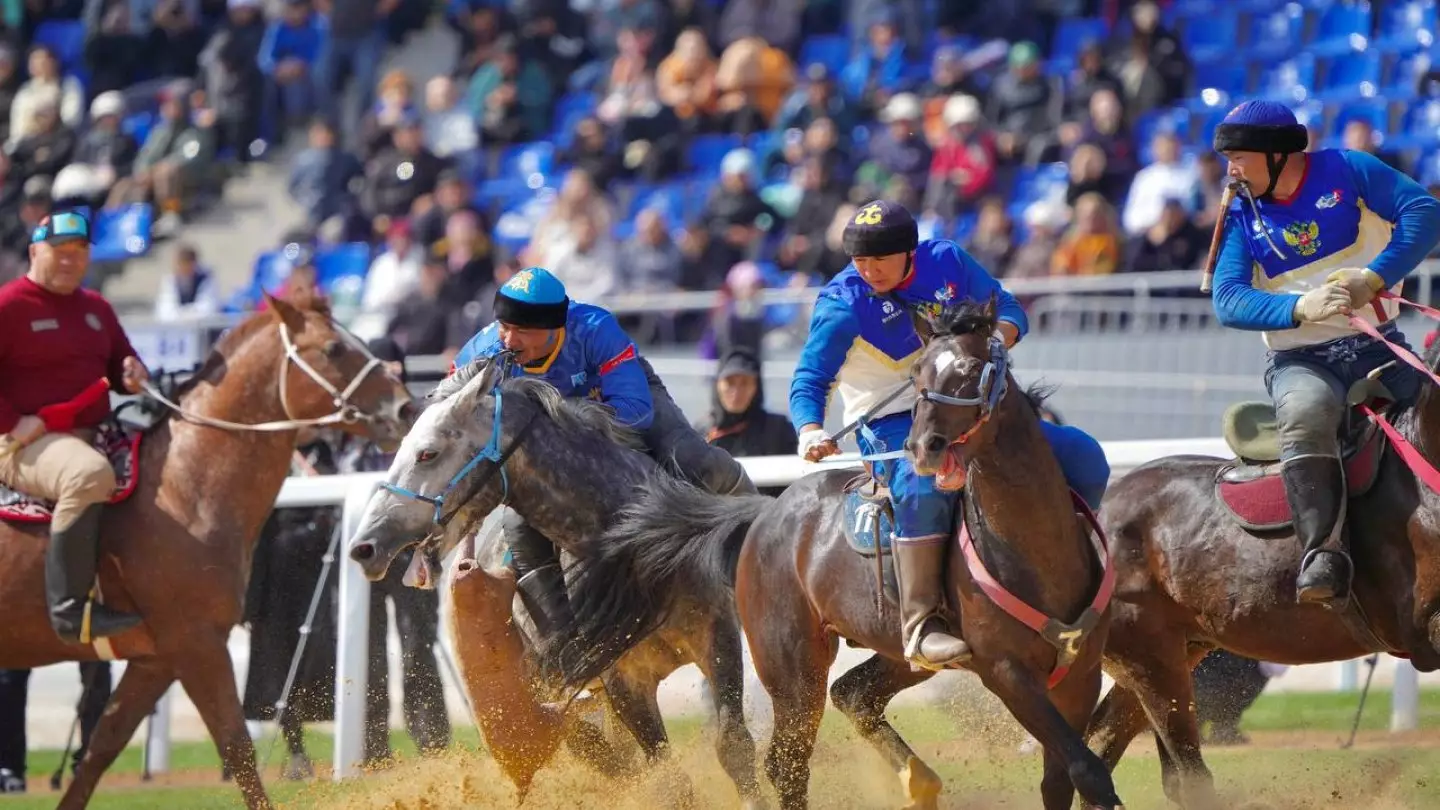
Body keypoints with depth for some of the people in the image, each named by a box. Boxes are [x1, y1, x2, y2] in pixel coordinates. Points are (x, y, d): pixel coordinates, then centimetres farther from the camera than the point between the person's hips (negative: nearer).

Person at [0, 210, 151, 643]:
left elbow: (120, 363, 28)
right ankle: (69, 608, -39)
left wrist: (134, 375, 3)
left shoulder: (95, 308, 18)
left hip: (94, 437, 9)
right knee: (90, 474, -40)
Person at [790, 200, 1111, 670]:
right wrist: (811, 431, -35)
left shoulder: (947, 261, 1)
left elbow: (1007, 309, 12)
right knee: (922, 488, -41)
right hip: (894, 427, -5)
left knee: (1083, 456, -7)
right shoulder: (843, 304, -10)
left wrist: (1000, 335, -14)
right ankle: (920, 626, -36)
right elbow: (810, 380, -13)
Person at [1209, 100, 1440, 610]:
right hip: (1302, 360, -1)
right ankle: (1324, 552, -43)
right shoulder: (1241, 218, 7)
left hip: (1376, 344, 1)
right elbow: (1227, 301, -6)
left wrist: (1375, 277, -21)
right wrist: (1301, 308, -24)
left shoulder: (1346, 171, 3)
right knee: (1306, 411, -34)